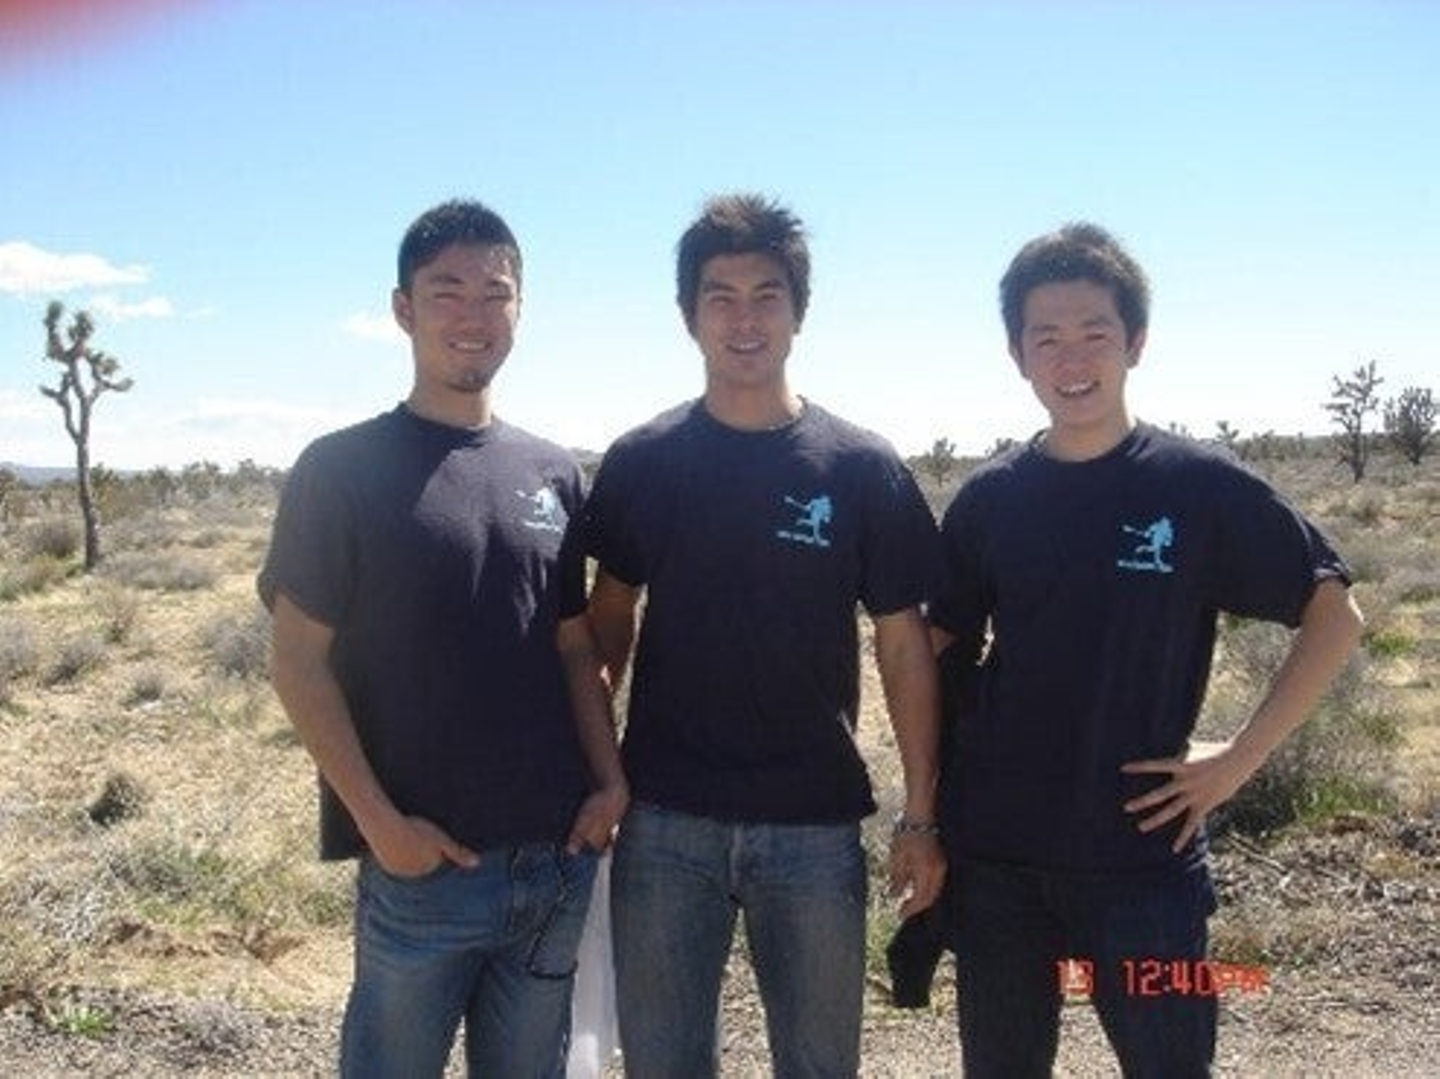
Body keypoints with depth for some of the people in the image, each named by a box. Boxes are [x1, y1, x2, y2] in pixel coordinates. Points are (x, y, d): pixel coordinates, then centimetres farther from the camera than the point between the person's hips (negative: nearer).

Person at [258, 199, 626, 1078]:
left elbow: (575, 647, 12)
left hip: (560, 860, 4)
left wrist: (610, 778, 0)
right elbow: (300, 661, -7)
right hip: (422, 865, -4)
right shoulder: (344, 469, -5)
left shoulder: (553, 474, 8)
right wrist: (379, 820, -13)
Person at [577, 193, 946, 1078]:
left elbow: (904, 646, 0)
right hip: (666, 821, 1)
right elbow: (610, 617, 9)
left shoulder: (862, 468, -3)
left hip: (815, 824, 0)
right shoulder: (640, 462, -1)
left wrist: (922, 814, -2)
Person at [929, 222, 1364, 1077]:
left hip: (1143, 856, -2)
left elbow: (1335, 617, -1)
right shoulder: (990, 498, 1)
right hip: (996, 855, 3)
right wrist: (940, 794, 3)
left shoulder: (1200, 485, -7)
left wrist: (1240, 759, -8)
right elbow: (945, 648, 12)